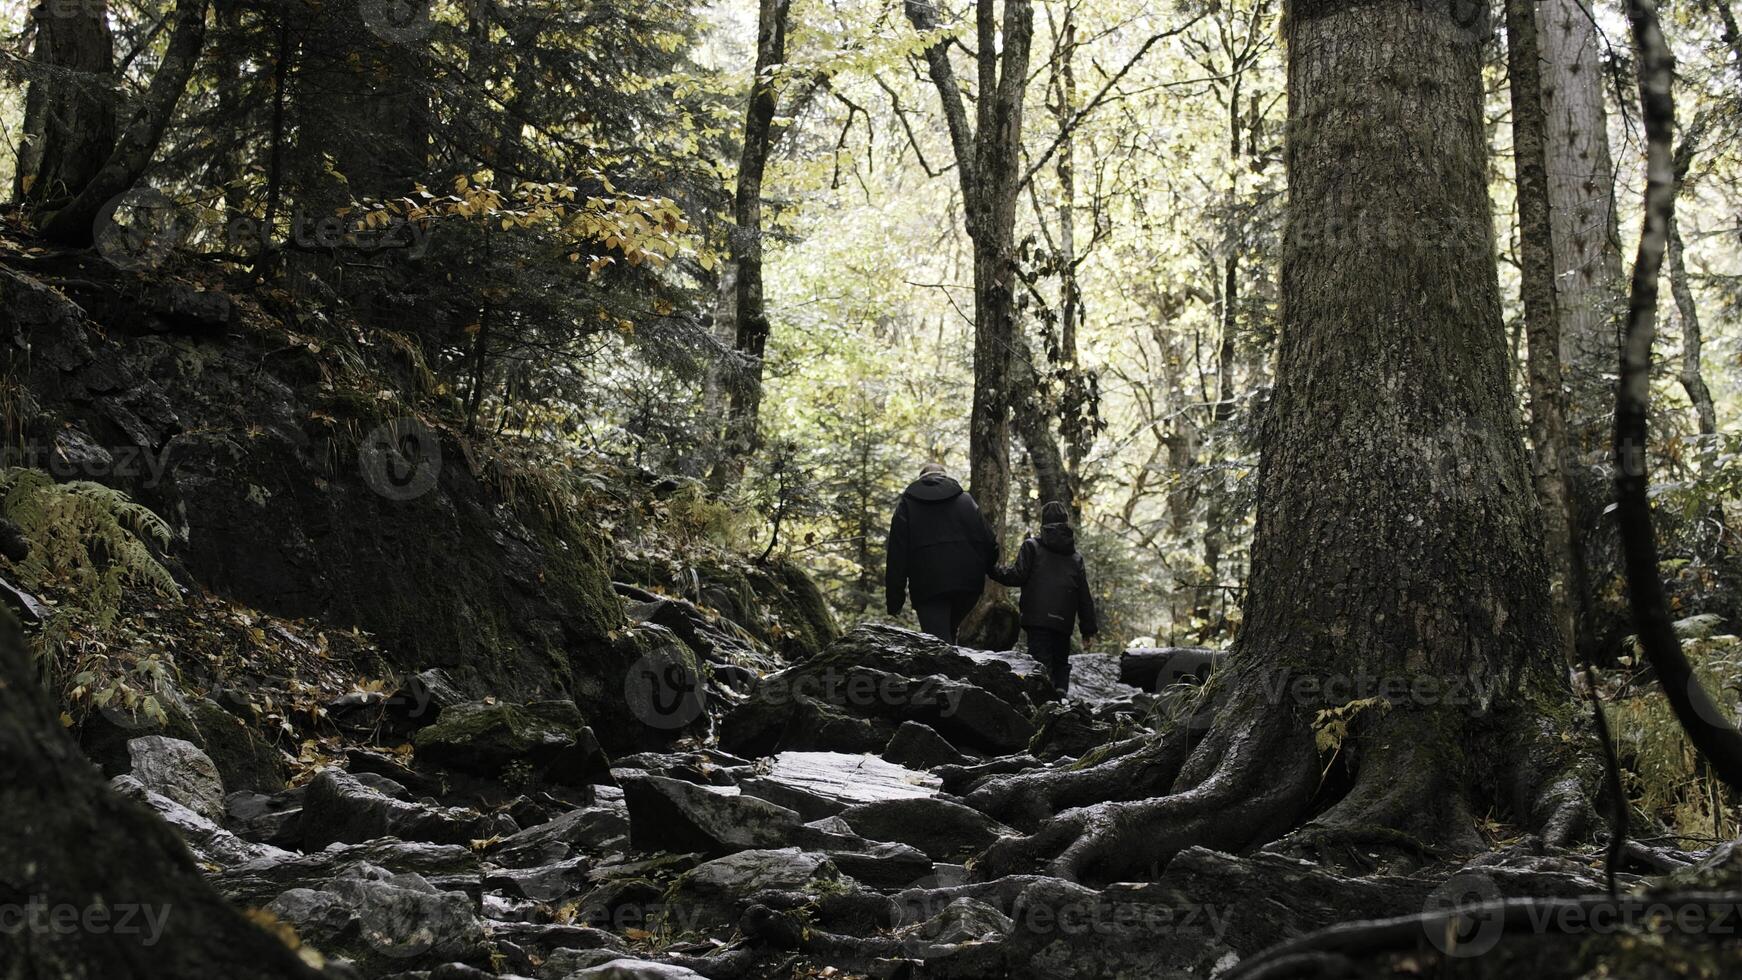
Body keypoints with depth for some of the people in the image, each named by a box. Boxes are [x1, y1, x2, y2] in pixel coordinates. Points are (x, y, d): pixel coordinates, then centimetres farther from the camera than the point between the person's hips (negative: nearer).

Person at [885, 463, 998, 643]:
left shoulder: (907, 503, 9)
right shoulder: (966, 500, 14)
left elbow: (897, 554, 2)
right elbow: (989, 542, 6)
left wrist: (894, 599, 2)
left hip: (928, 587, -2)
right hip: (968, 583, 3)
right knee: (949, 633, 23)